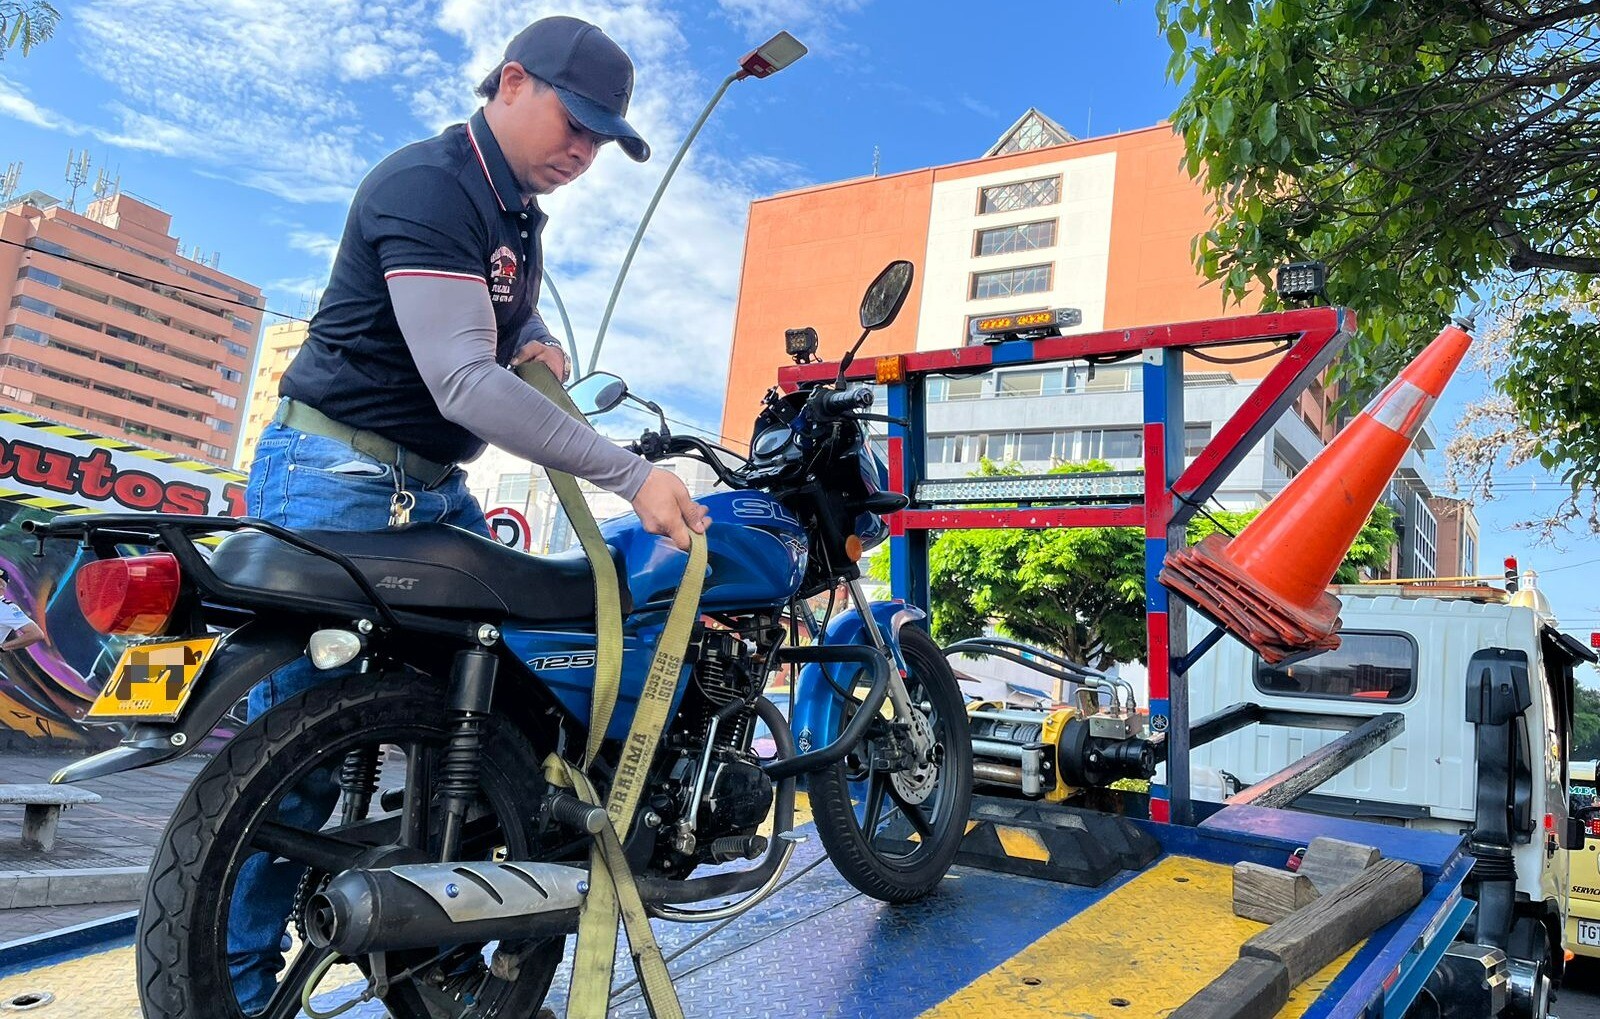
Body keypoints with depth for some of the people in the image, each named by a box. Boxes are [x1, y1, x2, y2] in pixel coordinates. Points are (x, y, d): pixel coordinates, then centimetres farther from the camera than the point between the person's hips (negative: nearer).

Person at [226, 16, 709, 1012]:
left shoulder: (518, 210, 12)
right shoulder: (426, 185, -16)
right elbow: (465, 383, -26)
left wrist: (541, 342, 6)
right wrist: (632, 474, -28)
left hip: (433, 485, 9)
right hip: (337, 477, -9)